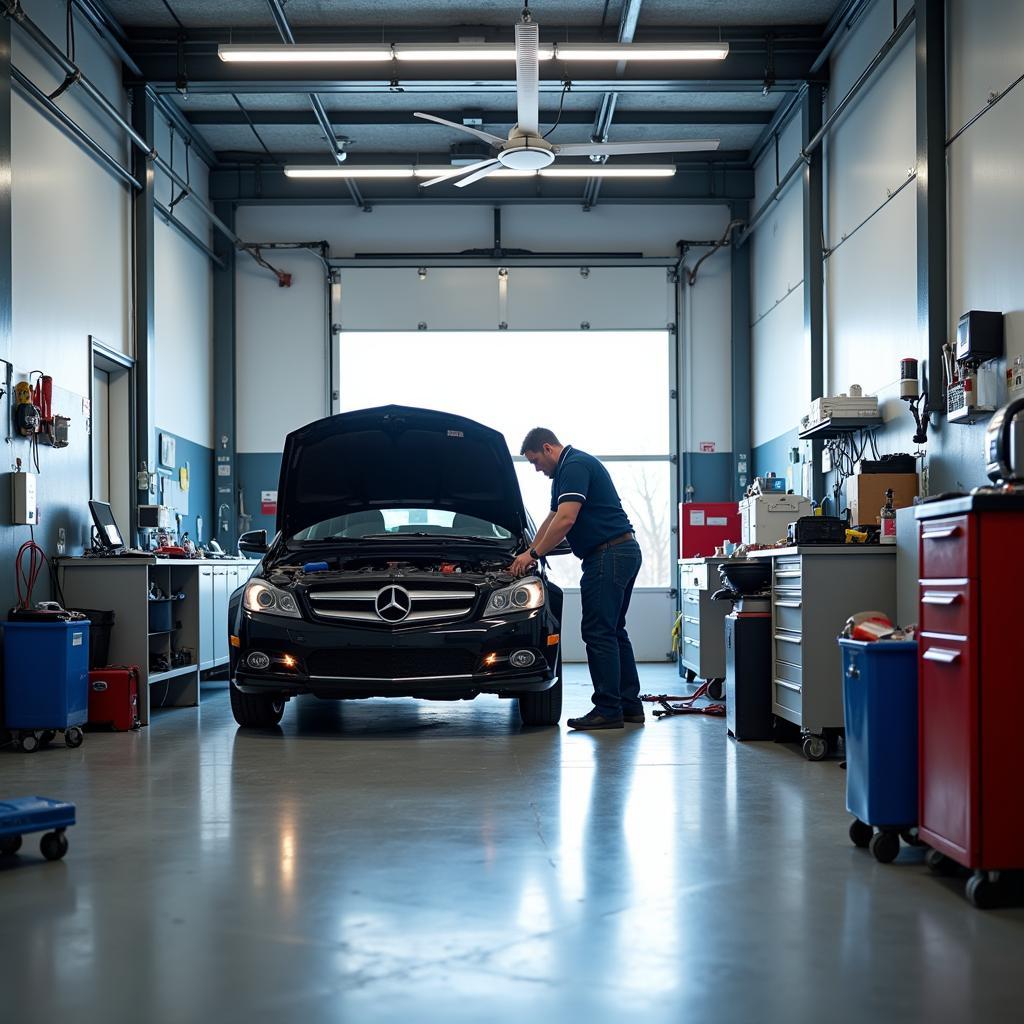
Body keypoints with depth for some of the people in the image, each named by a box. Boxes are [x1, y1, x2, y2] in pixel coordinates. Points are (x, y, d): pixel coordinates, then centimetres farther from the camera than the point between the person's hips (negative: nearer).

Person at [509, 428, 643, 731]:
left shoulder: (575, 466, -12)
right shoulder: (567, 470, 22)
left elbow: (566, 519, -21)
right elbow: (553, 520, 31)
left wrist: (534, 554, -15)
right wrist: (530, 553, 29)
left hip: (609, 555, -11)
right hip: (623, 552, 11)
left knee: (598, 632, -8)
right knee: (613, 631, 13)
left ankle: (608, 710, -6)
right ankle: (630, 705, 16)